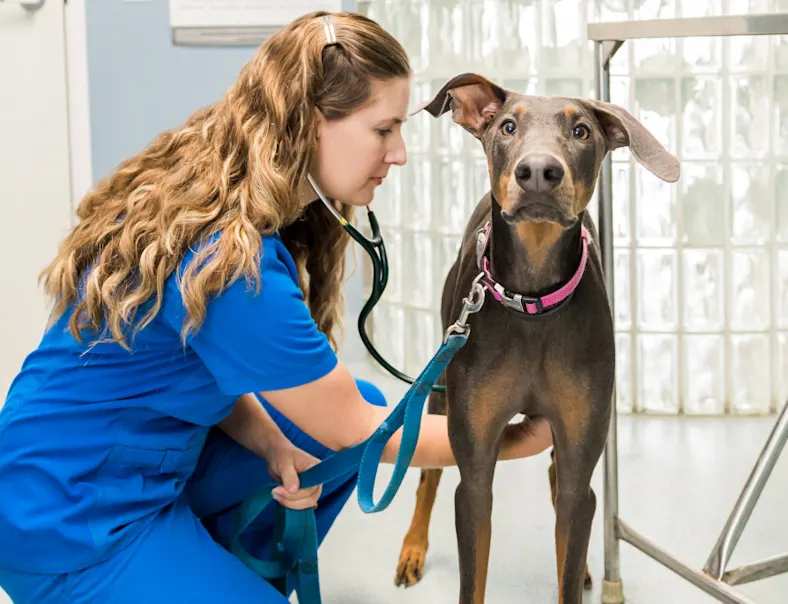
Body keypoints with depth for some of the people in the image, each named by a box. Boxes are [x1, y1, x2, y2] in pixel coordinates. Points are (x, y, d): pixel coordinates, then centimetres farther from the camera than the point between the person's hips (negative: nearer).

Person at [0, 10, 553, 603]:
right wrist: (519, 440, -6)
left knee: (361, 400, 9)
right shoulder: (235, 266, -28)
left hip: (153, 456, 9)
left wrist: (272, 445, -11)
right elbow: (357, 432, -16)